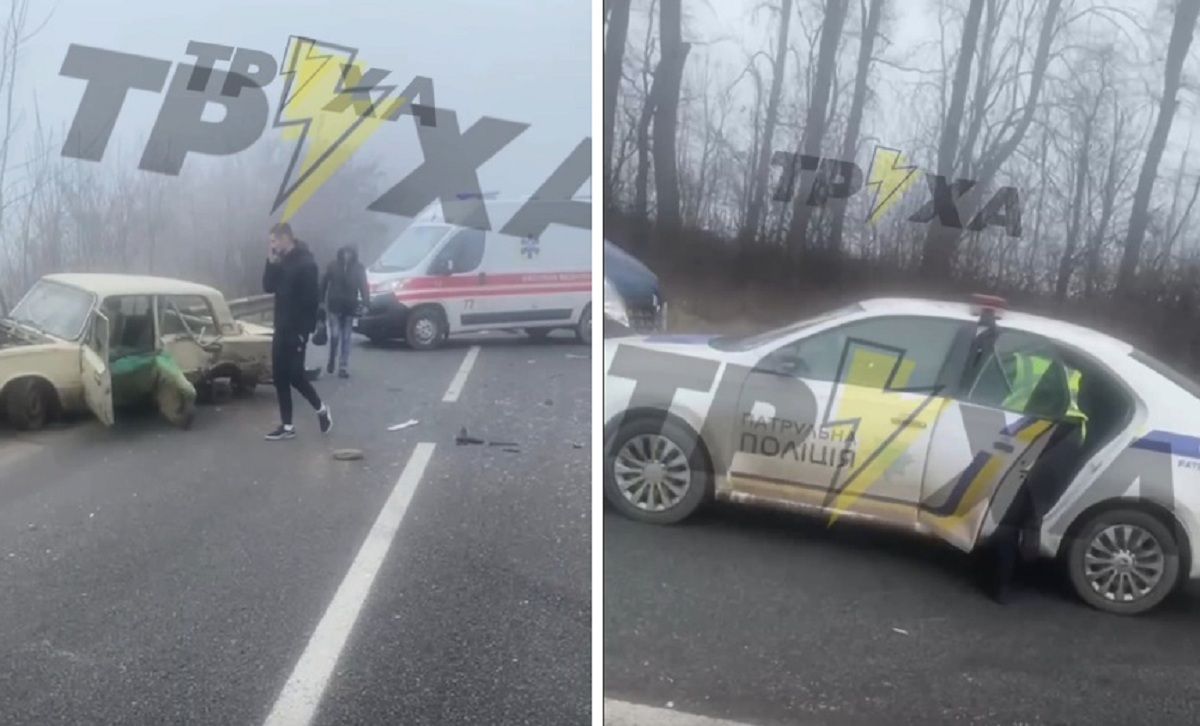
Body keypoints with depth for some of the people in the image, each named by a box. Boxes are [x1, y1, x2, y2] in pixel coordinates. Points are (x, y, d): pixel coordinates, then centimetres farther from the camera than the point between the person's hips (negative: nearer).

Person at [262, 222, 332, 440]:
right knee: (280, 377, 6)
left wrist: (304, 330, -21)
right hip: (282, 328, 8)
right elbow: (268, 287, 11)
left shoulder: (305, 262, -14)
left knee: (294, 375, -6)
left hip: (297, 330, -8)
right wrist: (271, 263, -3)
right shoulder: (282, 261, 12)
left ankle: (321, 408, 17)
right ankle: (287, 426, 12)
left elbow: (310, 299, -17)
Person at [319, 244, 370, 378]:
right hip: (334, 306, -1)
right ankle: (331, 360, 19)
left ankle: (343, 368, 9)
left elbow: (363, 286, -2)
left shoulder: (359, 268, -1)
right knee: (335, 335, -7)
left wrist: (365, 302, -15)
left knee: (346, 339, 5)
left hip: (350, 307, 1)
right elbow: (324, 283, 3)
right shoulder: (333, 265, -2)